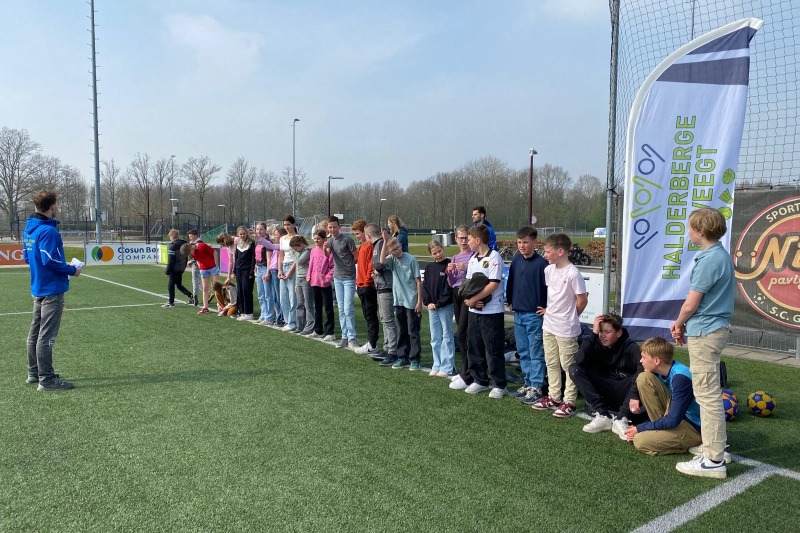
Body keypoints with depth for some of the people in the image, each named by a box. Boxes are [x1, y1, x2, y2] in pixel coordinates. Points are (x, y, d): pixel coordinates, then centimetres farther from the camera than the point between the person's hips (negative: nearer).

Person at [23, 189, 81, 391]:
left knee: (35, 332, 18)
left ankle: (34, 372, 30)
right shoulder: (48, 230, -20)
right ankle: (47, 380, 0)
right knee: (47, 336, -5)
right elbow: (50, 260, -24)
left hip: (38, 288, 10)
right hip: (52, 289, -10)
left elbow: (27, 256, 16)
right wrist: (72, 270, -10)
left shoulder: (29, 228, 9)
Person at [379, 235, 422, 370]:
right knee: (401, 331, 13)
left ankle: (414, 359, 9)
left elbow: (418, 281, -7)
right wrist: (385, 241, -18)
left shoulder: (411, 259, -9)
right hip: (398, 301, 5)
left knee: (413, 331, 2)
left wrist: (419, 301, -9)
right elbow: (382, 261, -21)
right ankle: (402, 358, 22)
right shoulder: (392, 259, 3)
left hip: (411, 301, -4)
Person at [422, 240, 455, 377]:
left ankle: (447, 367, 6)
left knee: (447, 336, 1)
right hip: (432, 307, 6)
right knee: (435, 338, 10)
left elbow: (449, 287, -12)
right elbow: (425, 286, 10)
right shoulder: (429, 268, 10)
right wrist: (428, 302, -3)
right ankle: (437, 366, 18)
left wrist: (439, 303, -14)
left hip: (446, 306, -6)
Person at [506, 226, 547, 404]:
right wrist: (510, 302, 15)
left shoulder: (541, 263, -13)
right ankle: (528, 383, 26)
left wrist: (548, 308, -10)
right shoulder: (516, 260, 5)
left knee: (536, 353, 1)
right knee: (523, 352, 15)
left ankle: (536, 387, 8)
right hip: (518, 314, 7)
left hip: (534, 315, -6)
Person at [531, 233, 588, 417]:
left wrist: (570, 317, -2)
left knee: (568, 366, 4)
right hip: (548, 325, 8)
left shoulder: (573, 274, -19)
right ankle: (553, 397, 30)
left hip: (566, 328, -8)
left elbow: (582, 300, -13)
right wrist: (551, 311, 10)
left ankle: (569, 402, 14)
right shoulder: (548, 270, 3)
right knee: (551, 363, 17)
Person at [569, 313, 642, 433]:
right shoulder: (597, 345, -6)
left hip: (624, 392, -3)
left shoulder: (630, 347, -12)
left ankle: (621, 419, -25)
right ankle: (603, 416, -22)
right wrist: (593, 334, -25)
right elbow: (579, 361, -25)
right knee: (574, 369, -18)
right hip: (604, 393, 3)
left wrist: (635, 395, -45)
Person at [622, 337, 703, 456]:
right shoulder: (660, 371, -3)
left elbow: (673, 421, -27)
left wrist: (640, 428, -19)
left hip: (696, 428, -8)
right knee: (643, 378, -7)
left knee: (640, 441, -25)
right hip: (676, 415, 8)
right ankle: (660, 430, -1)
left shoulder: (680, 377, -27)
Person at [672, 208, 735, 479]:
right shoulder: (722, 256, 11)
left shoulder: (709, 260, -20)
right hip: (714, 328, 10)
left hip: (704, 334, -10)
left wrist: (678, 324, 2)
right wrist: (683, 324, 11)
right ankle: (716, 441, 33)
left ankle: (714, 460, 1)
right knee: (709, 392, 20)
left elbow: (691, 303, -17)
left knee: (707, 394, -5)